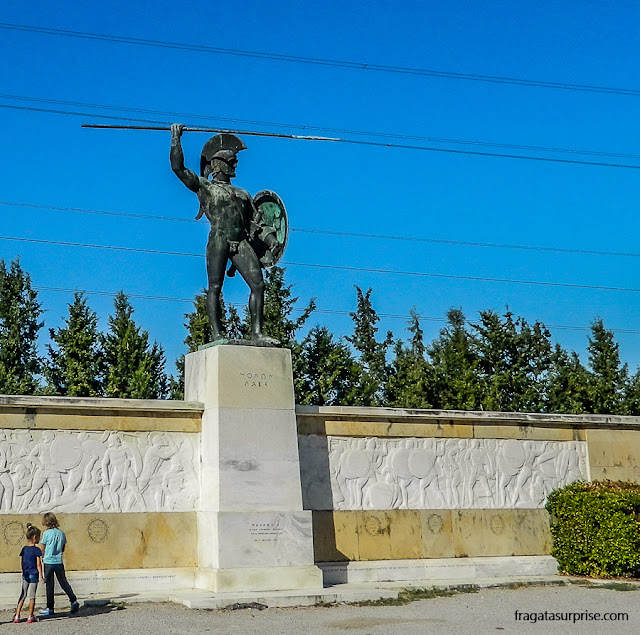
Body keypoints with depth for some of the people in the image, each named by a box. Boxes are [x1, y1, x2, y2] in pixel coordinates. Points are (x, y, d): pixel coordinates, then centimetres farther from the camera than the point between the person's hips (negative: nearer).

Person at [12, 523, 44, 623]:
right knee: (32, 595, 2)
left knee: (23, 595, 11)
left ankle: (17, 616, 8)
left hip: (25, 575, 5)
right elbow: (38, 564, -12)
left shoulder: (24, 549, 6)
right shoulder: (36, 550, -11)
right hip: (34, 575, -5)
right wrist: (41, 576, -9)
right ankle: (30, 616, 6)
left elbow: (23, 563, 11)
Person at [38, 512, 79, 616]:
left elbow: (43, 548, 0)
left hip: (48, 562, -4)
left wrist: (42, 557, 17)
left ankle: (50, 608, 8)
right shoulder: (61, 533, 4)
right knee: (64, 582, 14)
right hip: (59, 562, 4)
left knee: (49, 585, 4)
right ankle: (74, 601, 4)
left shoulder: (46, 533, -8)